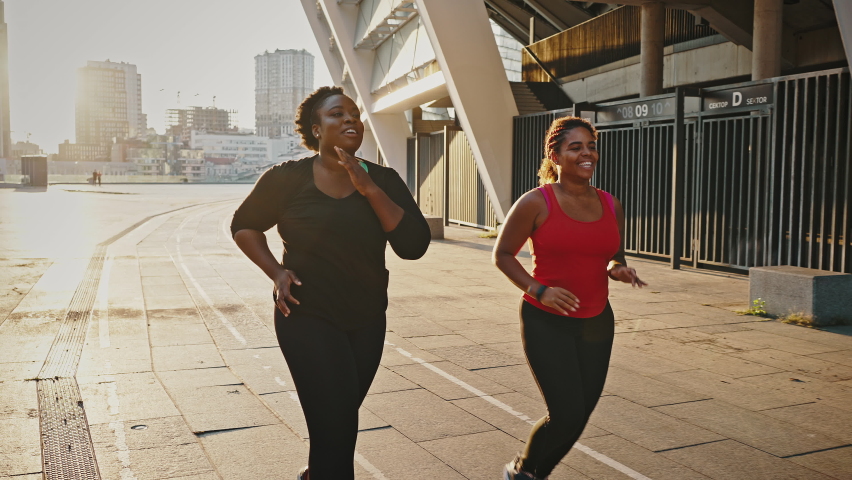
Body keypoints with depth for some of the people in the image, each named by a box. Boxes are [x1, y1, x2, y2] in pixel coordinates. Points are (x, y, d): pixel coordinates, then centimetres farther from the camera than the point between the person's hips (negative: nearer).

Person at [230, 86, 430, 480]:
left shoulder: (382, 180, -1)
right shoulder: (288, 178, -8)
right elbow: (244, 226, 7)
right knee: (336, 426, -9)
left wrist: (369, 188, -20)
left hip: (367, 322, 4)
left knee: (339, 422, 19)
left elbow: (414, 245, -13)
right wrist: (276, 271, -8)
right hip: (308, 319, -4)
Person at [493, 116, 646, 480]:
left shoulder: (610, 206, 4)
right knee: (566, 414, -9)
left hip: (596, 324, 6)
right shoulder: (536, 203, -10)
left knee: (580, 415, 12)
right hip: (546, 323, -5)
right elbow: (502, 254, -5)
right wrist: (538, 290, -18)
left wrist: (618, 269, -6)